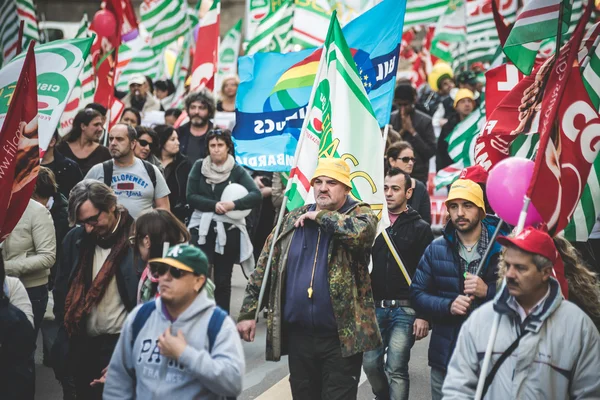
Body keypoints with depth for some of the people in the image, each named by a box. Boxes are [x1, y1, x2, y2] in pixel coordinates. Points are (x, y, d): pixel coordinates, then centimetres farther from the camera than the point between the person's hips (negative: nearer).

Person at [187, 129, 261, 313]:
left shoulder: (237, 171, 1)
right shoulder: (199, 166, 5)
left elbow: (256, 195, -11)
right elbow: (191, 197, -1)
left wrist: (233, 204, -25)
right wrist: (214, 205, -15)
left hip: (228, 230, 0)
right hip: (202, 228, 0)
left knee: (223, 280, 5)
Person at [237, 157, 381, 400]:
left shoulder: (360, 215, -1)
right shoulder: (292, 220, 10)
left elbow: (360, 232, -27)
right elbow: (264, 266, 12)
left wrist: (319, 215, -13)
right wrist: (248, 312, 5)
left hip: (342, 338, -4)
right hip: (298, 335, 4)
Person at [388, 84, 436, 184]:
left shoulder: (425, 121, -2)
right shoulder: (390, 119, 6)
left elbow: (431, 152, -7)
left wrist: (412, 132, -13)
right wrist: (401, 131, -10)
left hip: (418, 176, -2)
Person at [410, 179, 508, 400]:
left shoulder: (502, 248, -4)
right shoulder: (436, 249, 6)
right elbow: (417, 294, 3)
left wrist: (487, 291, -21)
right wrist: (448, 306, -14)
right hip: (445, 355, 3)